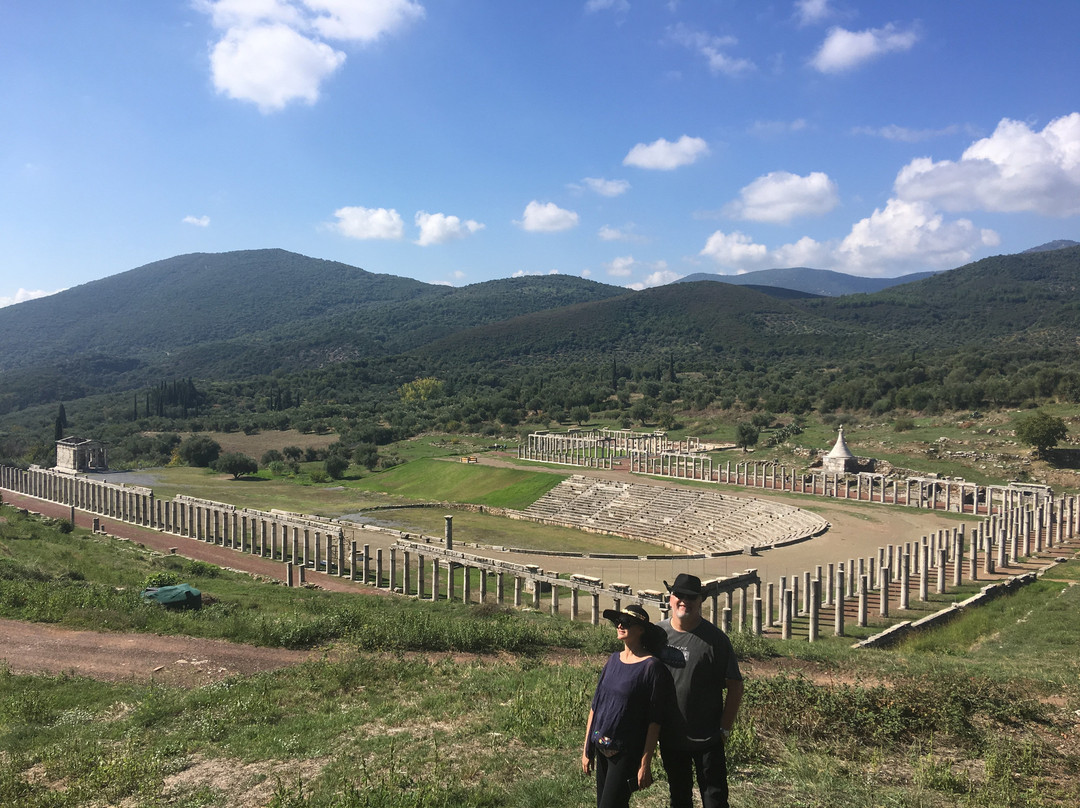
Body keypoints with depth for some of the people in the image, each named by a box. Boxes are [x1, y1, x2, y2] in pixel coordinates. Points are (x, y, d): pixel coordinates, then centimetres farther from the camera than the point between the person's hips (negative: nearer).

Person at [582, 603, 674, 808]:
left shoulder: (652, 666, -12)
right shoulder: (613, 660, 6)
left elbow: (654, 721, -12)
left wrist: (645, 764, -13)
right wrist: (587, 749, 12)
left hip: (627, 753, -6)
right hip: (601, 749, 7)